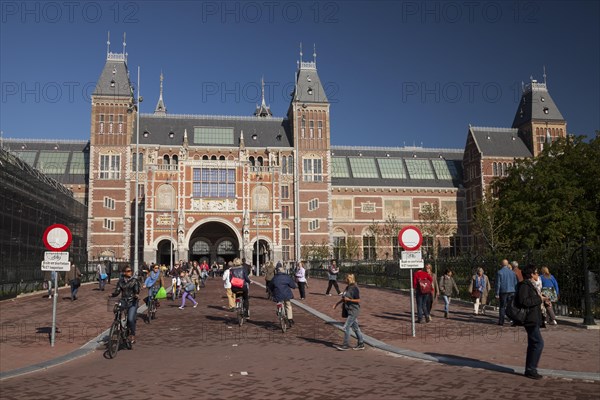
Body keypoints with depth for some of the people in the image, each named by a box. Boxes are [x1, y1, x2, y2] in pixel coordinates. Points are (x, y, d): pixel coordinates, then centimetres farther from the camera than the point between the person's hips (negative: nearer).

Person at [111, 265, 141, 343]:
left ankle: (132, 335, 3)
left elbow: (136, 290, -9)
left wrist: (136, 294, -31)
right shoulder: (121, 281, 8)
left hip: (132, 302, -3)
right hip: (123, 301, 3)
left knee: (130, 319, -15)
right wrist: (112, 294, -18)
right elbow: (117, 291, 2)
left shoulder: (134, 281, 1)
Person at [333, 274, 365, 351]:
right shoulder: (347, 288, 9)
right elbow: (344, 298, 22)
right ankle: (361, 344, 23)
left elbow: (358, 300, -15)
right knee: (355, 328, 14)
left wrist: (349, 299, -21)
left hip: (354, 310, -9)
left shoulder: (355, 288, -16)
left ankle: (346, 345, 1)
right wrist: (337, 303, 15)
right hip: (349, 310, 9)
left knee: (346, 327, -8)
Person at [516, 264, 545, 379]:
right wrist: (539, 299, -17)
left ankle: (530, 370, 19)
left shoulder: (530, 285, 18)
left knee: (533, 344, 13)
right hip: (530, 319, -11)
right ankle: (531, 370, -5)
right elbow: (523, 301, -25)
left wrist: (540, 299, 11)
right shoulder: (524, 285, -15)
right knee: (538, 343, -11)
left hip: (534, 319, 11)